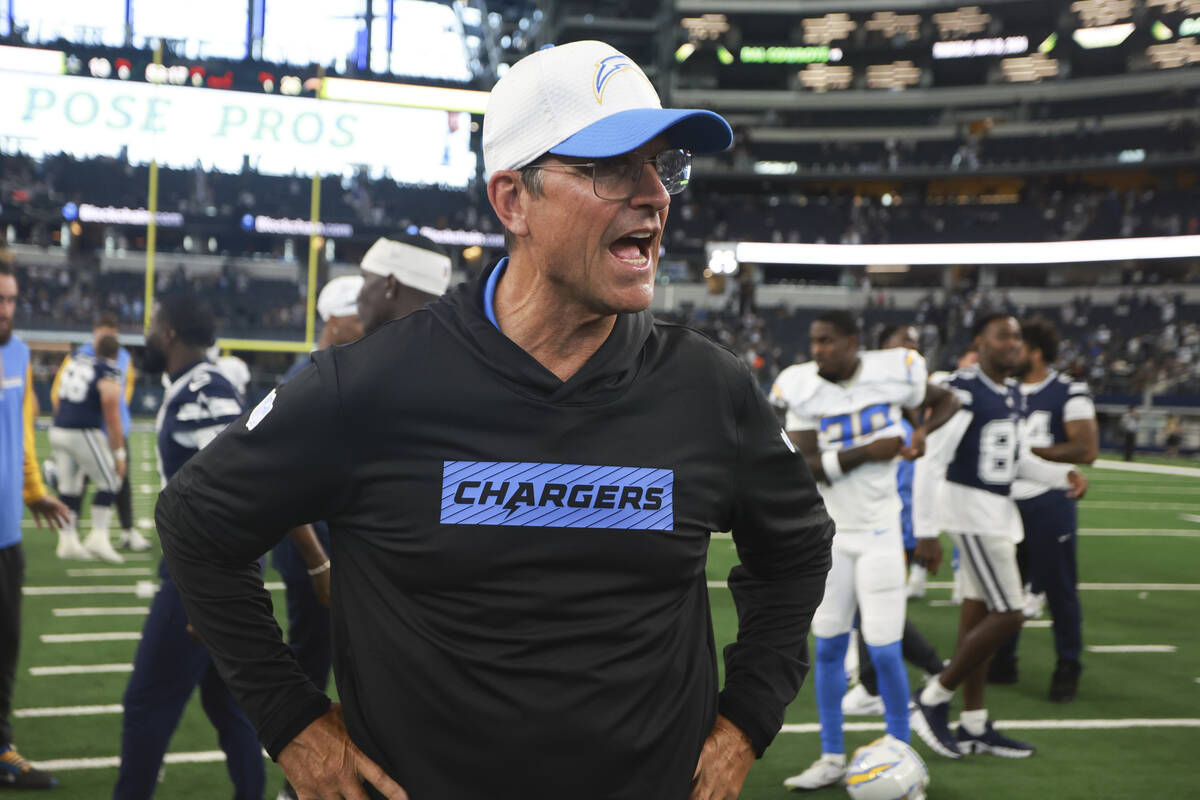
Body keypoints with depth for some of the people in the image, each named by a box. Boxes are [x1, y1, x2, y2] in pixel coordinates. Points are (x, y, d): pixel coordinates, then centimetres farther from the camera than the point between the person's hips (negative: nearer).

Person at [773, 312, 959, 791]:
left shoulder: (893, 373, -8)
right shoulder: (802, 389, -6)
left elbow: (946, 401, 11)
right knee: (828, 646, 8)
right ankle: (832, 758, 22)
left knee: (883, 650, -5)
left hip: (878, 530, -2)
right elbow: (808, 468, -13)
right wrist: (867, 451, -21)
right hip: (831, 531, 2)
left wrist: (924, 431, -8)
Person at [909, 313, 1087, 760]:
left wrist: (1063, 474, 6)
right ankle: (932, 701, 2)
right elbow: (930, 462, -19)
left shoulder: (1013, 396, 11)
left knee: (979, 614, 12)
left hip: (999, 512, 9)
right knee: (1008, 617, -11)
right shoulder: (963, 392, -17)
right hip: (970, 508, -9)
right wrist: (925, 533, -21)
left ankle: (973, 727, 20)